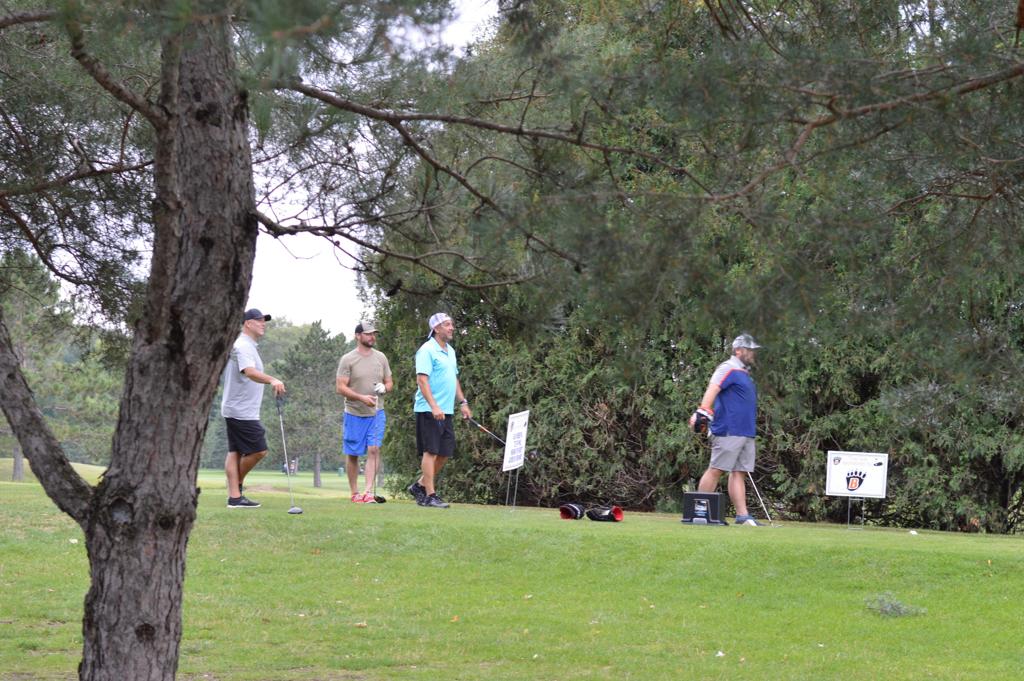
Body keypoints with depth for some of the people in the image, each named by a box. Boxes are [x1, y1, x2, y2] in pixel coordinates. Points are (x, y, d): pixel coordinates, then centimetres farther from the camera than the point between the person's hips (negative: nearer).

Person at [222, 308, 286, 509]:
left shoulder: (247, 346, 19)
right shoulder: (243, 346, -16)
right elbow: (249, 372, -34)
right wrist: (272, 380, -50)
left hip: (235, 409, 11)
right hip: (242, 412, -11)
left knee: (235, 452, 5)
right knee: (258, 450, -8)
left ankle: (234, 496, 2)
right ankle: (237, 486, 4)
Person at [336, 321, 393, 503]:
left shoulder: (380, 357, 9)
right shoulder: (348, 359, -4)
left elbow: (390, 383, 15)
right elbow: (340, 387, -8)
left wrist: (384, 387, -9)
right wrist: (361, 397, -20)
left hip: (377, 413, 2)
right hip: (354, 413, -2)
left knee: (374, 449, -12)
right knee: (352, 454, 4)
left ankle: (368, 491, -16)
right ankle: (354, 493, 16)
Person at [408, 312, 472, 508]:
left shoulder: (450, 351, 17)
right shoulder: (427, 350, -11)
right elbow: (422, 380, -18)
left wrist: (463, 402, 19)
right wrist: (434, 406, -25)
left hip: (446, 411, 9)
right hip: (429, 411, -9)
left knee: (445, 452, 8)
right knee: (431, 451, -7)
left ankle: (420, 485, 21)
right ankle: (430, 495, -5)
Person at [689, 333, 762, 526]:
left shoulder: (744, 373, 21)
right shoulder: (728, 369, -8)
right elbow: (712, 389, -22)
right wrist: (703, 412, -34)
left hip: (746, 433, 9)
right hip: (728, 431, -9)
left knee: (739, 473, 5)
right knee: (716, 470, -6)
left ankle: (742, 515, 2)